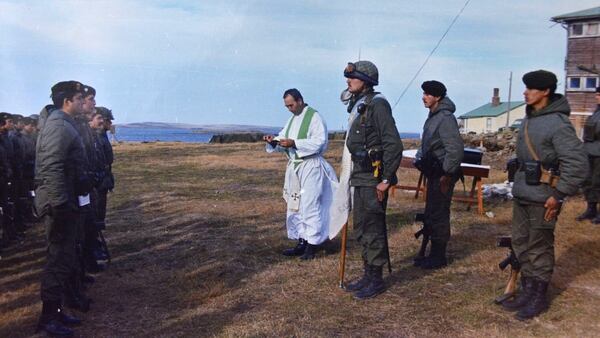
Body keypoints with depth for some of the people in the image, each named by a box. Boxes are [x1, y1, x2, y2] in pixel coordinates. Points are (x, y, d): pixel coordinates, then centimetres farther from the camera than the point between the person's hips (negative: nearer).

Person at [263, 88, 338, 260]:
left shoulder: (314, 117, -8)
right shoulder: (292, 119, 16)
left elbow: (320, 142, -19)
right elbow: (283, 141, 15)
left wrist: (294, 143, -23)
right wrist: (274, 141, -7)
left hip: (310, 166, -8)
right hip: (294, 166, 8)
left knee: (310, 205, -5)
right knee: (295, 206, 10)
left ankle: (312, 245, 3)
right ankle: (301, 242, 19)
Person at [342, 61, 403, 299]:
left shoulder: (378, 105, -14)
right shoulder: (358, 106, 14)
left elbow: (394, 145, -19)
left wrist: (386, 180, -19)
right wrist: (354, 175, 16)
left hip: (373, 180, -9)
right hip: (360, 178, 10)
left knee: (373, 230, -1)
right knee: (361, 229, 15)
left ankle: (376, 280, 11)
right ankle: (368, 275, 27)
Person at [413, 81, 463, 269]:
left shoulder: (445, 118, -17)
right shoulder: (433, 116, 13)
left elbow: (456, 149, -23)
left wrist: (447, 174, -21)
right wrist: (421, 161, 17)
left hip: (442, 176, -10)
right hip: (433, 173, 10)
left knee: (438, 215, -4)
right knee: (431, 214, 15)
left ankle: (438, 257, 7)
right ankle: (434, 253, 26)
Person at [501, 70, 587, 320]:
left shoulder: (557, 123, -16)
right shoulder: (529, 119, 11)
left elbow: (577, 163, -20)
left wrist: (558, 194, -18)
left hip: (541, 199, -8)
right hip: (521, 195, 8)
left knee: (539, 248, 4)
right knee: (521, 244, 15)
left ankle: (539, 297, 19)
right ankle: (527, 291, 29)